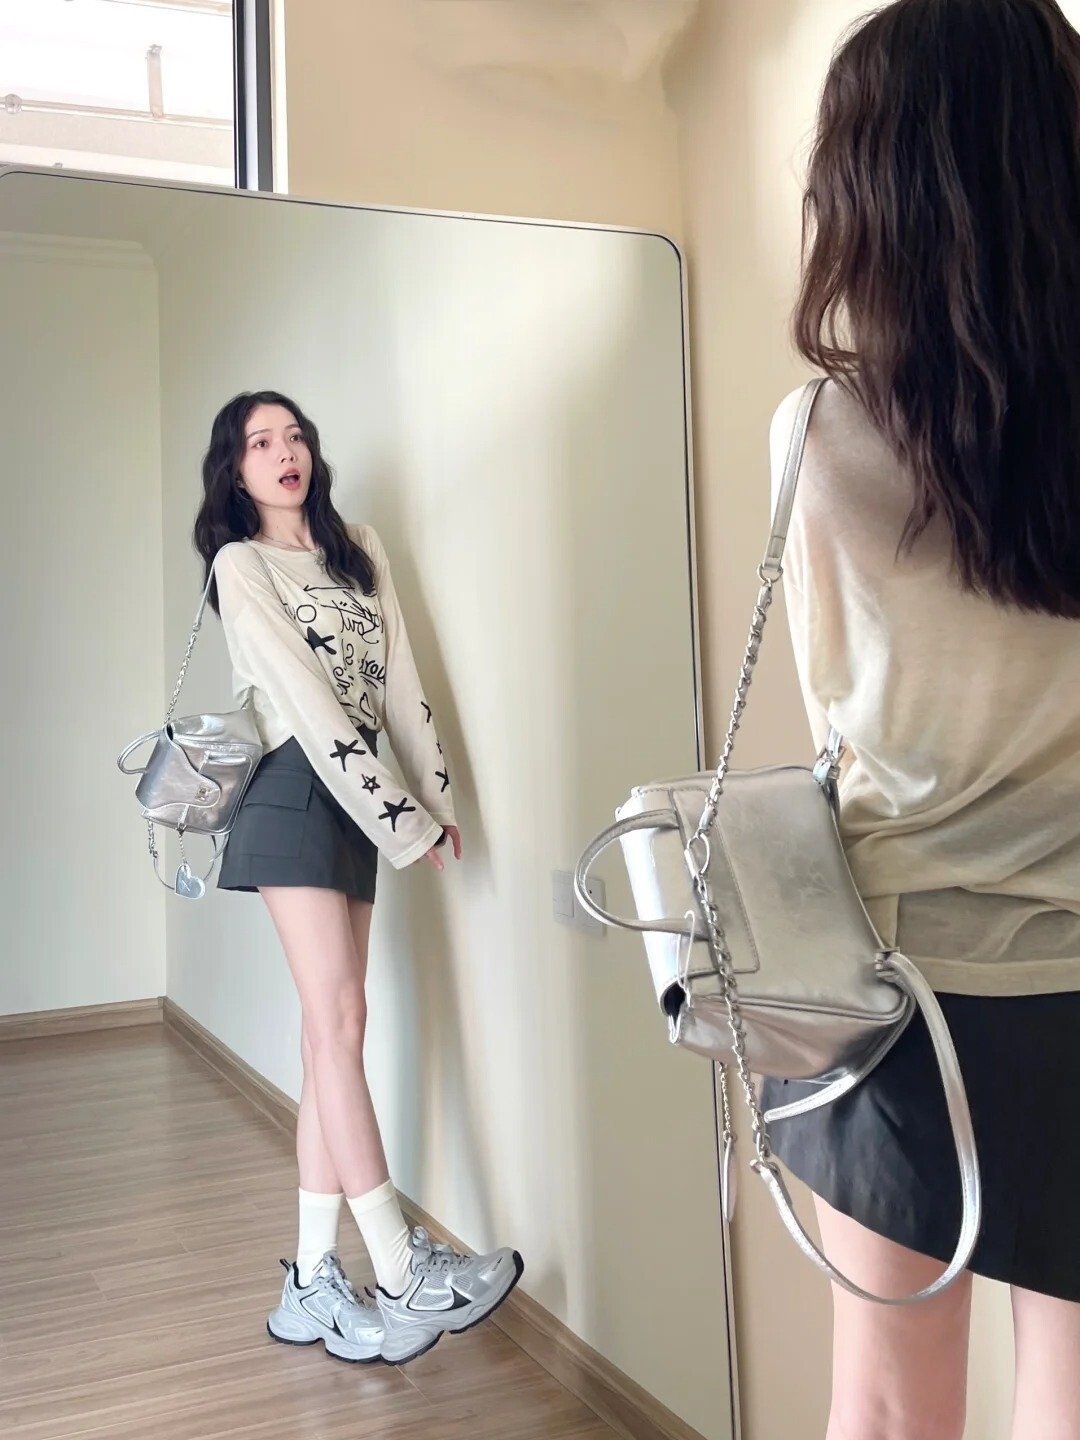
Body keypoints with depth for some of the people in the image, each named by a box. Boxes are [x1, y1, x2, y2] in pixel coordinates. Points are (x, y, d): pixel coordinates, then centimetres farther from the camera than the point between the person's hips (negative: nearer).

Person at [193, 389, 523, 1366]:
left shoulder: (358, 548, 15)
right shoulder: (240, 565, -2)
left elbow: (401, 676, 10)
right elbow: (308, 703, -10)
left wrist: (436, 795, 3)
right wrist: (400, 822, -13)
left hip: (358, 795, 6)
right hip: (296, 796, -6)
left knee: (333, 1031, 5)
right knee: (338, 1023, -9)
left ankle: (316, 1285, 11)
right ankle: (406, 1280, -5)